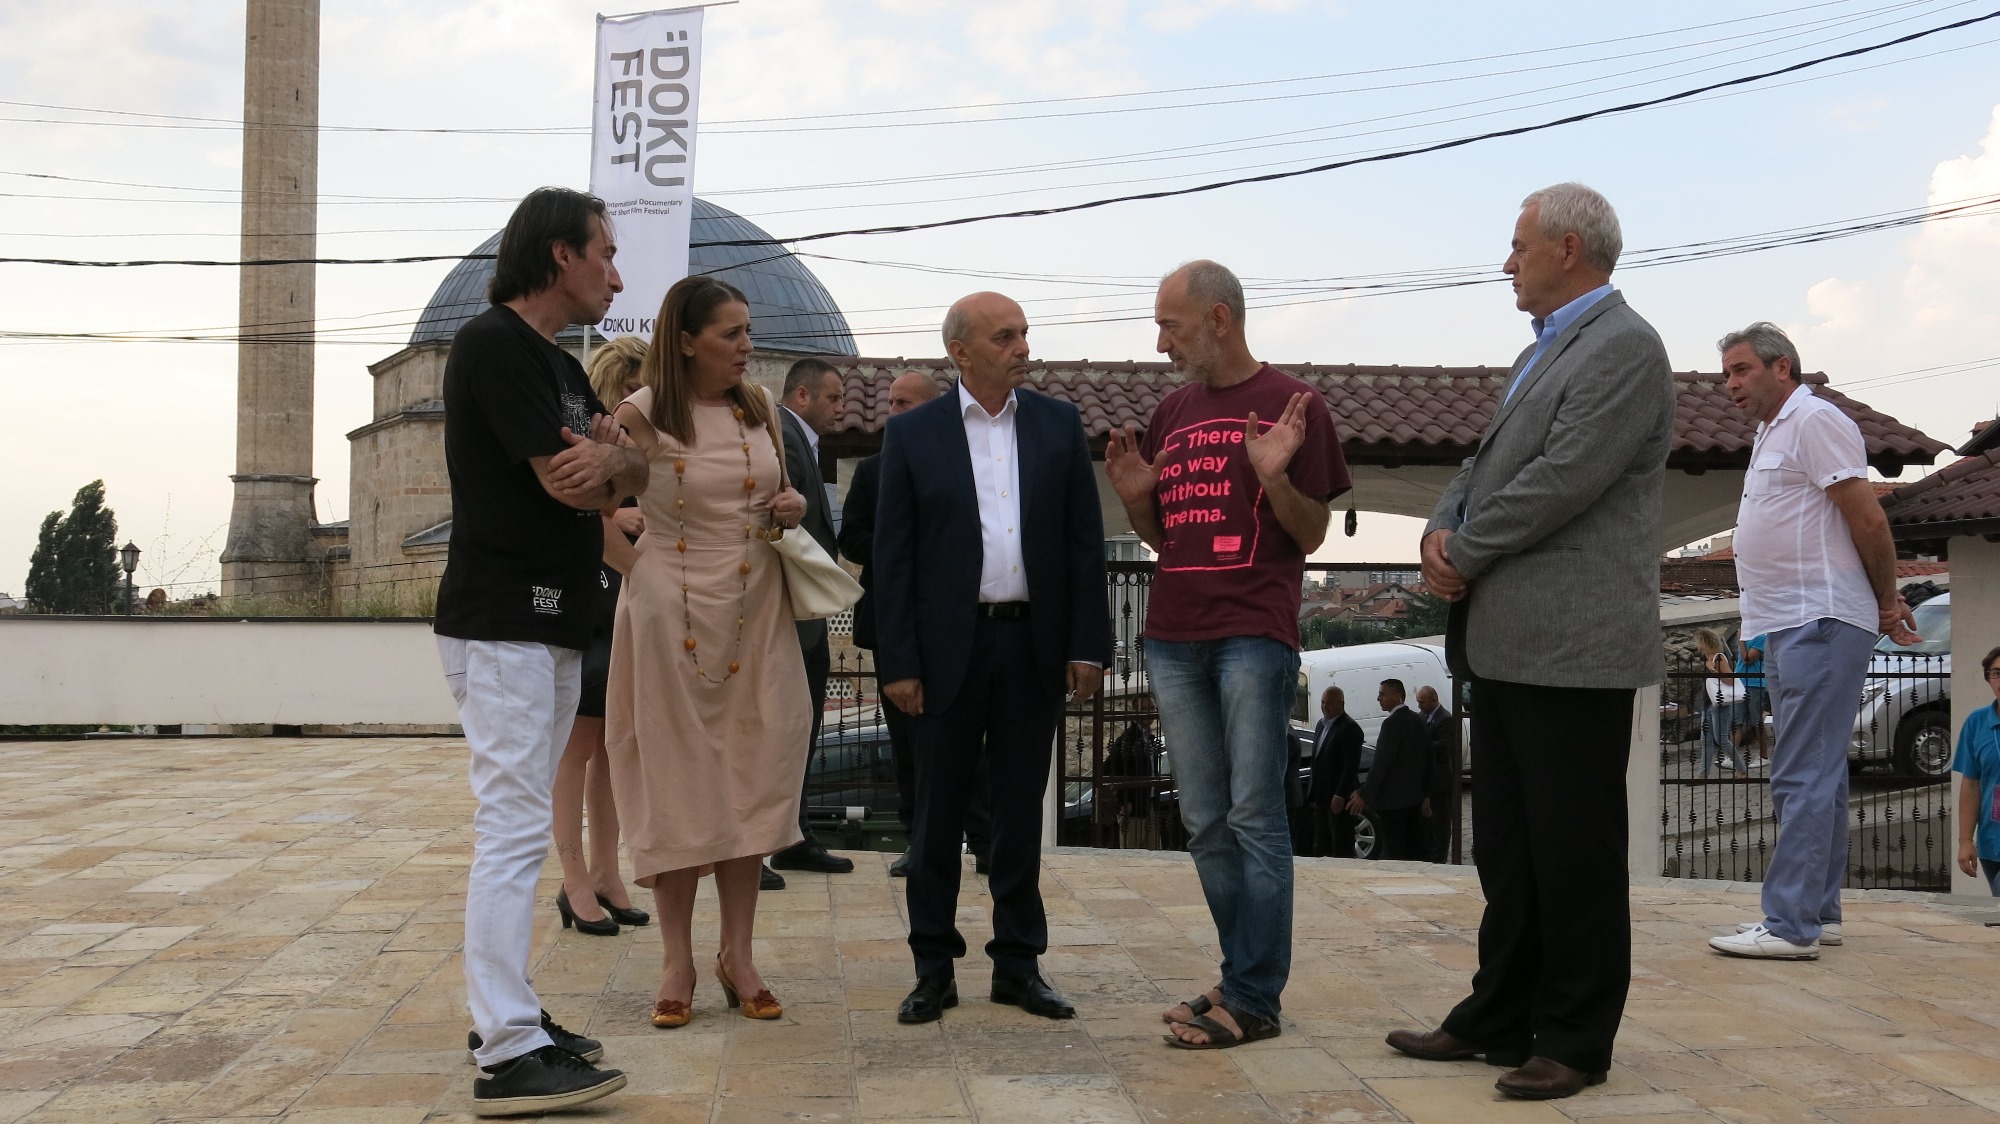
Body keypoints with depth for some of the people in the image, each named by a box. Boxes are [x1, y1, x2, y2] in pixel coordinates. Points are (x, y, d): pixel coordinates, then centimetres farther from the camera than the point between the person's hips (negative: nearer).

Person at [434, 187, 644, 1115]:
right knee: (513, 825, -12)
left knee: (520, 825, 13)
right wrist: (611, 467, 4)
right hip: (502, 623, -10)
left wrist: (612, 460, -12)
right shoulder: (494, 344, -11)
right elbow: (564, 482, -18)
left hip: (552, 622, 10)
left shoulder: (561, 367, 19)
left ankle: (506, 1013, 21)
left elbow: (636, 477, 11)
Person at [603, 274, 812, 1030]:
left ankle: (738, 957, 15)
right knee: (676, 777, 1)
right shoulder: (643, 416, -7)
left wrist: (792, 511, -2)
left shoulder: (761, 409, 7)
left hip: (756, 609, 4)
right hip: (674, 611, -4)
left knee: (749, 776, 6)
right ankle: (677, 965, 11)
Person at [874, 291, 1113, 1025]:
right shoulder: (912, 434, 1)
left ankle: (1018, 961, 19)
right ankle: (933, 966, 16)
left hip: (1034, 645, 2)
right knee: (939, 812, 5)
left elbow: (1085, 540, 5)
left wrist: (1088, 643, -1)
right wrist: (897, 661, -7)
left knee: (1021, 811, 9)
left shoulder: (1059, 425, 6)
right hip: (949, 647, -1)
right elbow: (892, 555, -1)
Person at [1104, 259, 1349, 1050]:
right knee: (1205, 825, 9)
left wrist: (1276, 477, -19)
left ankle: (1253, 998, 0)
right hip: (1174, 637, 6)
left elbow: (1312, 536, -2)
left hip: (1254, 635, -6)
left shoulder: (1291, 405, -2)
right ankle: (1245, 978, 19)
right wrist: (1134, 496, 0)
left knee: (1254, 817, -5)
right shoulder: (1170, 413, 15)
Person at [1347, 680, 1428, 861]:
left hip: (1393, 799, -9)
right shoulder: (1417, 721, 11)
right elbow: (1426, 759, 16)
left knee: (1393, 854, -6)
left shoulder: (1392, 723, -17)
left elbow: (1382, 764, -21)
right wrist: (1424, 791, 23)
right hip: (1414, 796, 9)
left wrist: (1364, 795, -18)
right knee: (1414, 852, 11)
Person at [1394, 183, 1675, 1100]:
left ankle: (1575, 1041, 10)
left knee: (1574, 854, 0)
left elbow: (1562, 481, -19)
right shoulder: (1544, 351, 21)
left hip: (1572, 646, -10)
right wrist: (1441, 531, 0)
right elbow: (1485, 464, 20)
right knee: (1506, 847, 15)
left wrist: (1465, 554, -9)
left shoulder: (1624, 348, -10)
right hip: (1506, 643, 10)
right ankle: (1501, 1019, 25)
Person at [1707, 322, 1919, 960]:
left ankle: (1791, 925, -11)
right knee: (1815, 775, 13)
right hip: (1787, 627, 10)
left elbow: (1868, 521, -14)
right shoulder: (1772, 434, 20)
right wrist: (1881, 608, 17)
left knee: (1803, 779, -11)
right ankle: (1819, 913, 20)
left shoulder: (1815, 420, -10)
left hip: (1819, 624, -10)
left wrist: (1886, 605, -3)